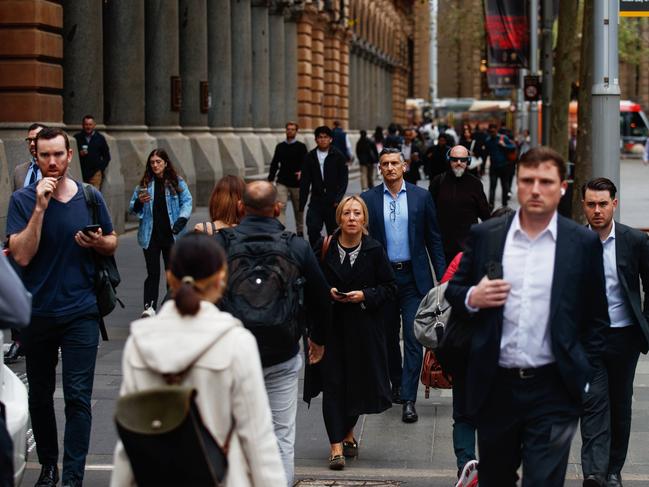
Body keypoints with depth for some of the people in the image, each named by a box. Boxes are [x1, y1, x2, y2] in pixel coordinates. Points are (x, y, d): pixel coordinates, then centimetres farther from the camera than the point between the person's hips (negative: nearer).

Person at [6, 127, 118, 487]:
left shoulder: (90, 198, 2)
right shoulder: (23, 200, -3)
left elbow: (112, 242, 14)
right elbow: (22, 255, -14)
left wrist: (99, 243, -9)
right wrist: (40, 207, -20)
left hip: (80, 312, 0)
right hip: (37, 312, 0)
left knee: (77, 397, -6)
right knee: (40, 395, 13)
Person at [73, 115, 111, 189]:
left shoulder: (100, 138, 8)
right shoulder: (77, 138, 7)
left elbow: (106, 156, 11)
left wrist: (101, 168, -1)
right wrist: (79, 154, -11)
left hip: (95, 173, 0)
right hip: (80, 174, 0)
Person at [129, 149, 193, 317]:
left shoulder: (177, 183, 2)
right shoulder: (144, 184, 6)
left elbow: (187, 201, -2)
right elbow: (132, 209, 8)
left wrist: (182, 219, -18)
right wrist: (139, 202, -14)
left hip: (171, 234, 0)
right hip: (151, 235, 0)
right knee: (153, 272, -6)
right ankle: (149, 306, -8)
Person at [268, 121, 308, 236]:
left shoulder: (301, 147, 3)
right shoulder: (280, 146, 10)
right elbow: (274, 163, 12)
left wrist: (301, 172, -26)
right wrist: (270, 179, 4)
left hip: (296, 183, -1)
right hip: (282, 182, 1)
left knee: (298, 209, 9)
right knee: (281, 206, -14)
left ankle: (300, 231, 24)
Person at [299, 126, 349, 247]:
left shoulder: (338, 156, -1)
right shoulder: (310, 157, 5)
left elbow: (343, 179, -2)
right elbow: (304, 182, 7)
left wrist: (338, 198, -12)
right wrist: (302, 204, 3)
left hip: (333, 202, -2)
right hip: (316, 201, 2)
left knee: (333, 232, 5)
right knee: (312, 229, -10)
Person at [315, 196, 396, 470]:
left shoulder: (374, 251, -2)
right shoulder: (326, 248, -2)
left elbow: (390, 288, 0)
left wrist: (364, 296, -14)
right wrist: (328, 293, -11)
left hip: (364, 326, 1)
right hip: (332, 325, -1)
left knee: (359, 381, 10)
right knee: (333, 383, -5)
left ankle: (348, 432, 35)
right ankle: (336, 446, -4)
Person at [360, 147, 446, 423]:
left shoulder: (421, 197, 2)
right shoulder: (368, 199, 1)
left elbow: (433, 238, 5)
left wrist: (442, 276, 1)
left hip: (414, 277, -1)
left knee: (413, 337, -7)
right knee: (388, 336, 13)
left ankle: (408, 399, -7)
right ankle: (396, 383, 34)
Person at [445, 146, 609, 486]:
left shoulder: (584, 243, 0)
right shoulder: (484, 235, 3)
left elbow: (597, 318, 5)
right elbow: (453, 292, 11)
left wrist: (585, 375, 0)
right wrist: (472, 298, -11)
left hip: (554, 391, -2)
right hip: (495, 387, 2)